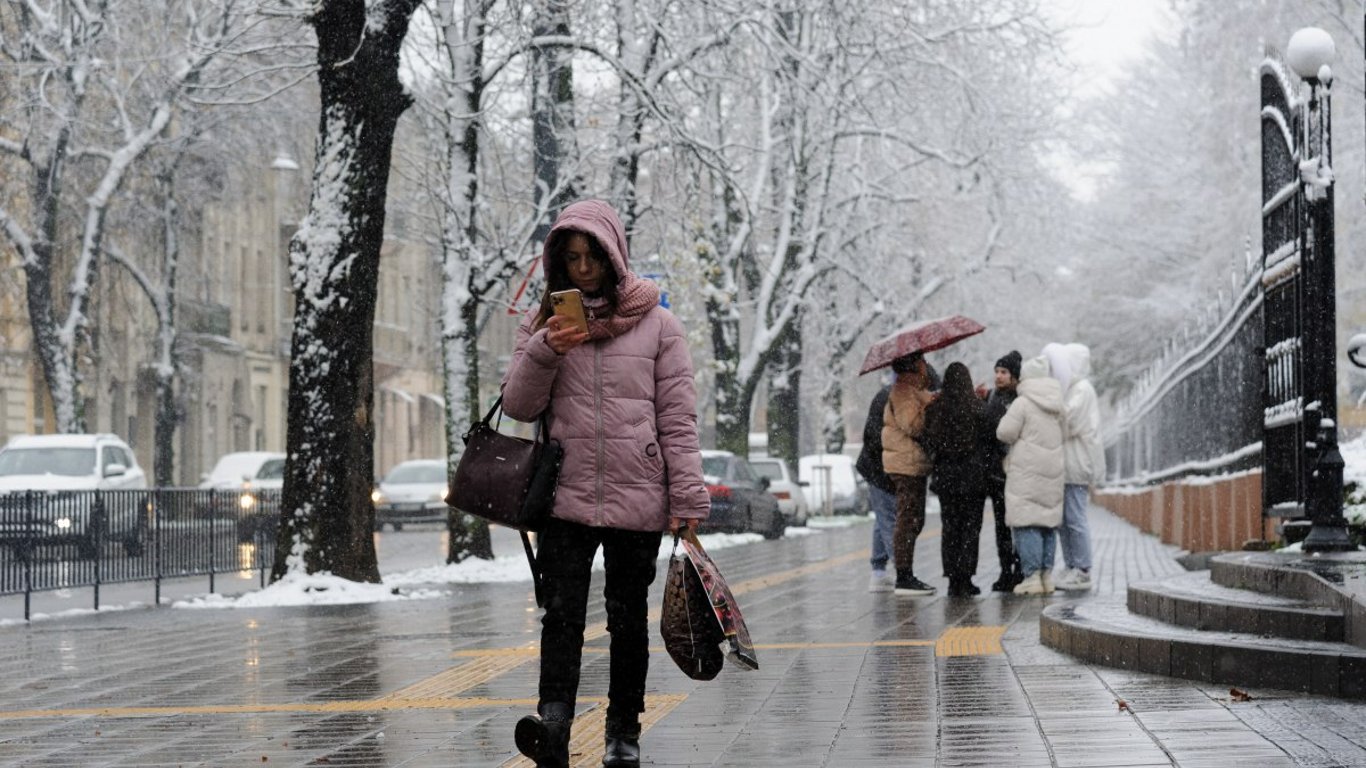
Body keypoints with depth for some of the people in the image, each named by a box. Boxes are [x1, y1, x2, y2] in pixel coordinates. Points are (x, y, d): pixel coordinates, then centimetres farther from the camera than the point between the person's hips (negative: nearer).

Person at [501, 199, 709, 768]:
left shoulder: (657, 324, 4)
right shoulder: (544, 323, 9)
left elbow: (677, 418, 1)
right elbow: (518, 406, 5)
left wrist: (688, 496, -5)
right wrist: (543, 352, -12)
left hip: (637, 499, 0)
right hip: (566, 495, 1)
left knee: (628, 619, 8)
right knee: (562, 613, -12)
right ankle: (552, 722, -24)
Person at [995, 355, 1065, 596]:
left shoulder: (1023, 403, -12)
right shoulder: (1058, 406, 9)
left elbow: (1004, 433, -13)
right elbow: (1065, 433, 15)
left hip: (1027, 471, -7)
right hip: (1053, 470, 7)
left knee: (1027, 523, -4)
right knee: (1049, 522, 12)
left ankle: (1032, 576, -10)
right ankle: (1047, 575, 13)